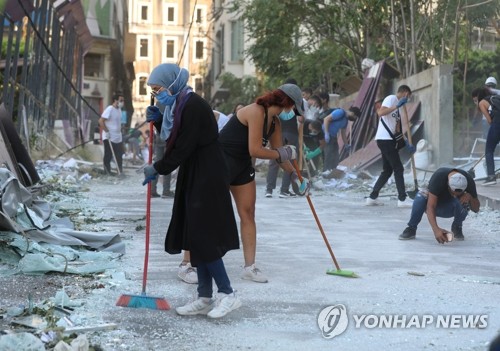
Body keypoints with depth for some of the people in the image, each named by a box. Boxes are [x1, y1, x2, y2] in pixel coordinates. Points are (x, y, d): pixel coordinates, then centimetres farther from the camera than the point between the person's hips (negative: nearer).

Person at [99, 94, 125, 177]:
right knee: (108, 156, 1)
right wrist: (107, 131, -21)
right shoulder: (109, 109, -16)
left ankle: (120, 172, 17)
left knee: (119, 156, 10)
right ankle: (107, 172, 10)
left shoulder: (119, 109, 11)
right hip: (109, 138, -8)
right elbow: (101, 121, -20)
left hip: (118, 138, 8)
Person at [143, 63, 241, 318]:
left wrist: (157, 169, -9)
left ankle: (227, 294, 1)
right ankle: (205, 298, 14)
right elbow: (174, 140, 18)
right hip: (193, 177, 10)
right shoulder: (178, 104, 13)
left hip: (207, 178, -10)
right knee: (194, 236, 9)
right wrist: (158, 120, 5)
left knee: (202, 236, -8)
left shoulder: (193, 106, -18)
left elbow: (183, 148, -19)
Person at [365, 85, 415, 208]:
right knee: (398, 169, -7)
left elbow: (397, 128, 19)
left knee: (387, 170, 12)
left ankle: (372, 197, 15)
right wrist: (397, 106, -25)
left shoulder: (397, 104, 21)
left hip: (387, 140, 10)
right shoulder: (391, 99, -6)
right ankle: (402, 199, -6)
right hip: (385, 139, -10)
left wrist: (406, 142, 14)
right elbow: (380, 112, -24)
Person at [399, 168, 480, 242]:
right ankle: (411, 228, -20)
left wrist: (469, 197, -38)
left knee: (463, 203, -33)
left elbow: (476, 209, -16)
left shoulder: (468, 181, -25)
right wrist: (436, 229, -55)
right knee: (421, 196, -35)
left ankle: (457, 228, -3)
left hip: (450, 208, 2)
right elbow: (430, 207, -40)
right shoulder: (438, 177, -34)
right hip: (435, 203, -2)